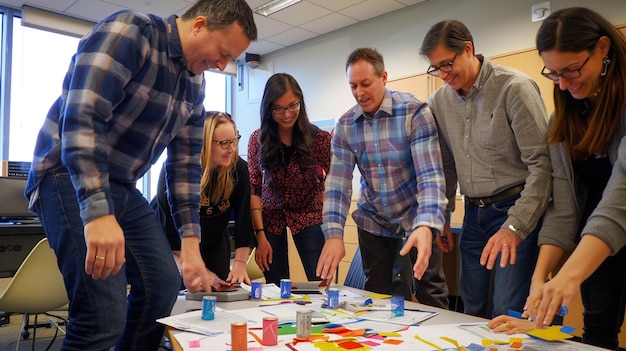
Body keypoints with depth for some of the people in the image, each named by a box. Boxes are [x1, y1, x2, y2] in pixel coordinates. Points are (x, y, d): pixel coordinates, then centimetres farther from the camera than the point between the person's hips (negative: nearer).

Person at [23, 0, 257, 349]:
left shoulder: (195, 84, 6)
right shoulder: (127, 31, -17)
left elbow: (186, 163, 8)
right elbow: (80, 118, -28)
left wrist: (191, 243, 3)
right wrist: (98, 212, -36)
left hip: (123, 186, 8)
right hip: (69, 177, -8)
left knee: (163, 286, 6)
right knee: (105, 315, -16)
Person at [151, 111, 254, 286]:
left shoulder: (239, 168, -19)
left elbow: (243, 217, -16)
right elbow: (170, 226, -25)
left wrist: (240, 263, -21)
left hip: (214, 243, 3)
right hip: (170, 245, -3)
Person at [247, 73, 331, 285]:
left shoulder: (319, 138, -12)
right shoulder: (258, 140, -7)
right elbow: (253, 190, -5)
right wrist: (260, 235, -10)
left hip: (308, 215, -1)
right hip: (270, 218, 1)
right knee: (275, 288, 5)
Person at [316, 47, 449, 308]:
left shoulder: (415, 112, -17)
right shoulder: (345, 126, -6)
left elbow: (430, 175, -24)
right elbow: (337, 183, -11)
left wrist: (425, 226, -40)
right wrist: (333, 235, -24)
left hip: (417, 220, -3)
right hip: (373, 223, 3)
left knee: (431, 295, 4)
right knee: (377, 296, 12)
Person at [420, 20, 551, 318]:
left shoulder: (514, 87, -13)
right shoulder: (439, 101, 4)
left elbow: (542, 164, -16)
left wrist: (514, 227, -23)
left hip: (516, 212, -5)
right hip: (473, 214, 6)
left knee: (506, 314, -8)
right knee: (473, 311, 12)